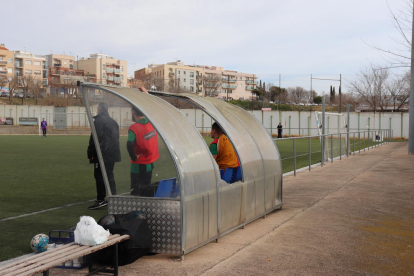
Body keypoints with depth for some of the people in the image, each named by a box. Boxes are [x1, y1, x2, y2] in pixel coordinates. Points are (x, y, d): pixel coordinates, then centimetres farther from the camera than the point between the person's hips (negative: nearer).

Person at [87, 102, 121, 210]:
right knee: (109, 175, 14)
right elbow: (116, 138, 20)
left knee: (99, 176, -5)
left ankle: (100, 200, -8)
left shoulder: (99, 121, -11)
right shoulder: (113, 121, 16)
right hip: (112, 153, 8)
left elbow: (95, 138, -16)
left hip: (102, 154, -8)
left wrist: (90, 153, -12)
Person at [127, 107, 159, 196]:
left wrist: (134, 157, -19)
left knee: (135, 192, 3)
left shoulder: (134, 128, -20)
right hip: (149, 164, 6)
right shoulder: (151, 124, 0)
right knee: (146, 190, 16)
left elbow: (129, 144, -34)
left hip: (138, 166, -6)